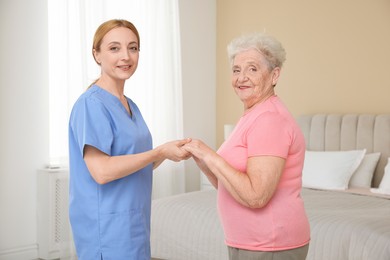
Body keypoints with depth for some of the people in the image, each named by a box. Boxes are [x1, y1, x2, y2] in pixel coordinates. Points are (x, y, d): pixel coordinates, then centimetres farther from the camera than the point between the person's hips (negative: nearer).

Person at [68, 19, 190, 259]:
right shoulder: (91, 104, -14)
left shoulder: (131, 106, 11)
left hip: (133, 222, 8)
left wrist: (167, 152, -4)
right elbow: (102, 171, -23)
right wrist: (160, 151, -17)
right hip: (107, 227, -8)